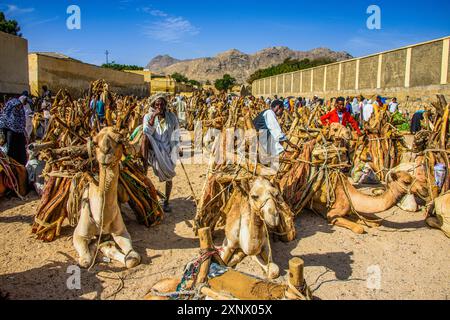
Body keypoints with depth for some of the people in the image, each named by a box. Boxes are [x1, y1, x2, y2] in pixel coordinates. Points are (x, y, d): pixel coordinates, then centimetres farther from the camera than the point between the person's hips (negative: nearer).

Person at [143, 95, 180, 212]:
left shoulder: (171, 116, -1)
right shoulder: (148, 116, -3)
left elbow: (176, 135, 6)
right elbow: (147, 132, -19)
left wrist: (175, 149, -1)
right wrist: (153, 117, -26)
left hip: (168, 151, 1)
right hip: (155, 151, -1)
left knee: (169, 177, 7)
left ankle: (166, 202, 23)